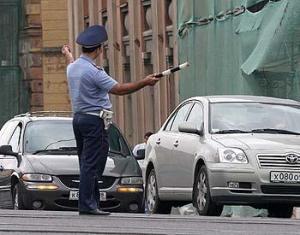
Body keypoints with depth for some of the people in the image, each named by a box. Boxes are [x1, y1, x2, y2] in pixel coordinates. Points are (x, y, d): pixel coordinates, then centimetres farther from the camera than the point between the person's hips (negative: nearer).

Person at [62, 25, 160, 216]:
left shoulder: (72, 68, 9)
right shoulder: (93, 71, -18)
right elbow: (119, 89, -20)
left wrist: (68, 56, 58)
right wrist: (145, 82, -13)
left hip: (78, 118, 9)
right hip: (95, 120, -9)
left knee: (87, 164, 11)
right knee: (92, 165, -10)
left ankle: (93, 202, 13)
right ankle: (87, 204, -13)